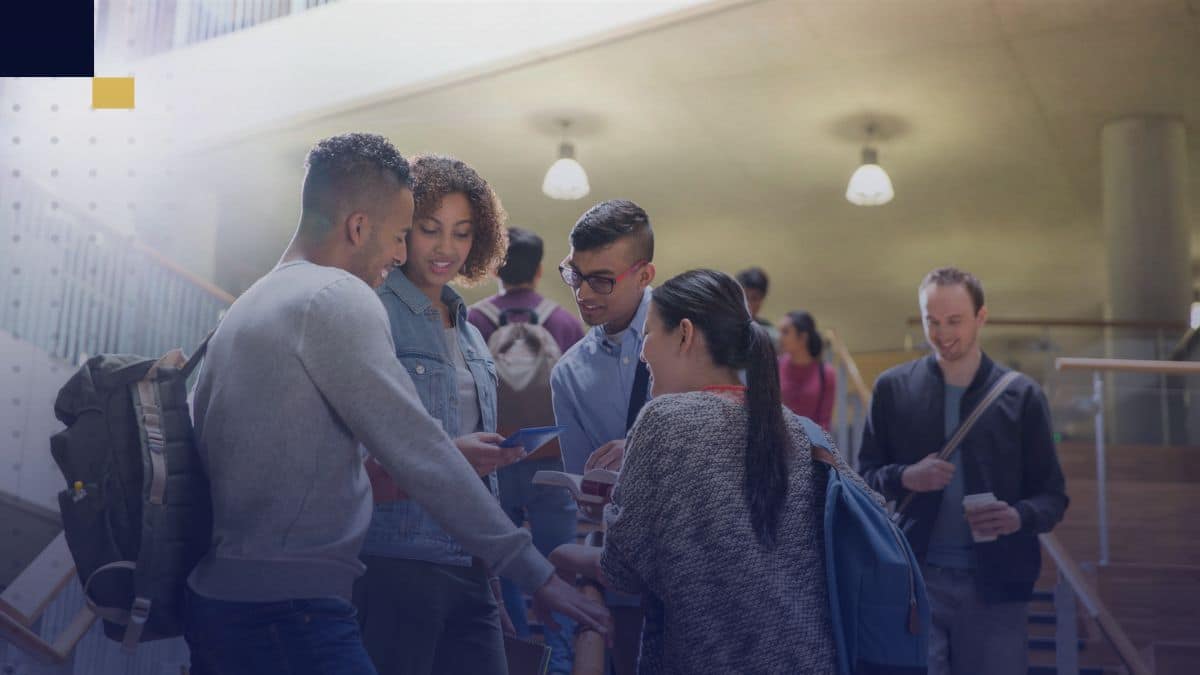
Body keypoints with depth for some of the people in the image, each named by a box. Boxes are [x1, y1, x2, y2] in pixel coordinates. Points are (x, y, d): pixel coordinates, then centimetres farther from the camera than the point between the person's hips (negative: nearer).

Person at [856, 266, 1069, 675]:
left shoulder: (1022, 396, 3)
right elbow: (865, 477, 8)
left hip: (995, 585, 1)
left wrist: (1020, 516, -17)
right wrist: (904, 477, -14)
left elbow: (1053, 496, 4)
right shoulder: (893, 388, 3)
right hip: (915, 579, 0)